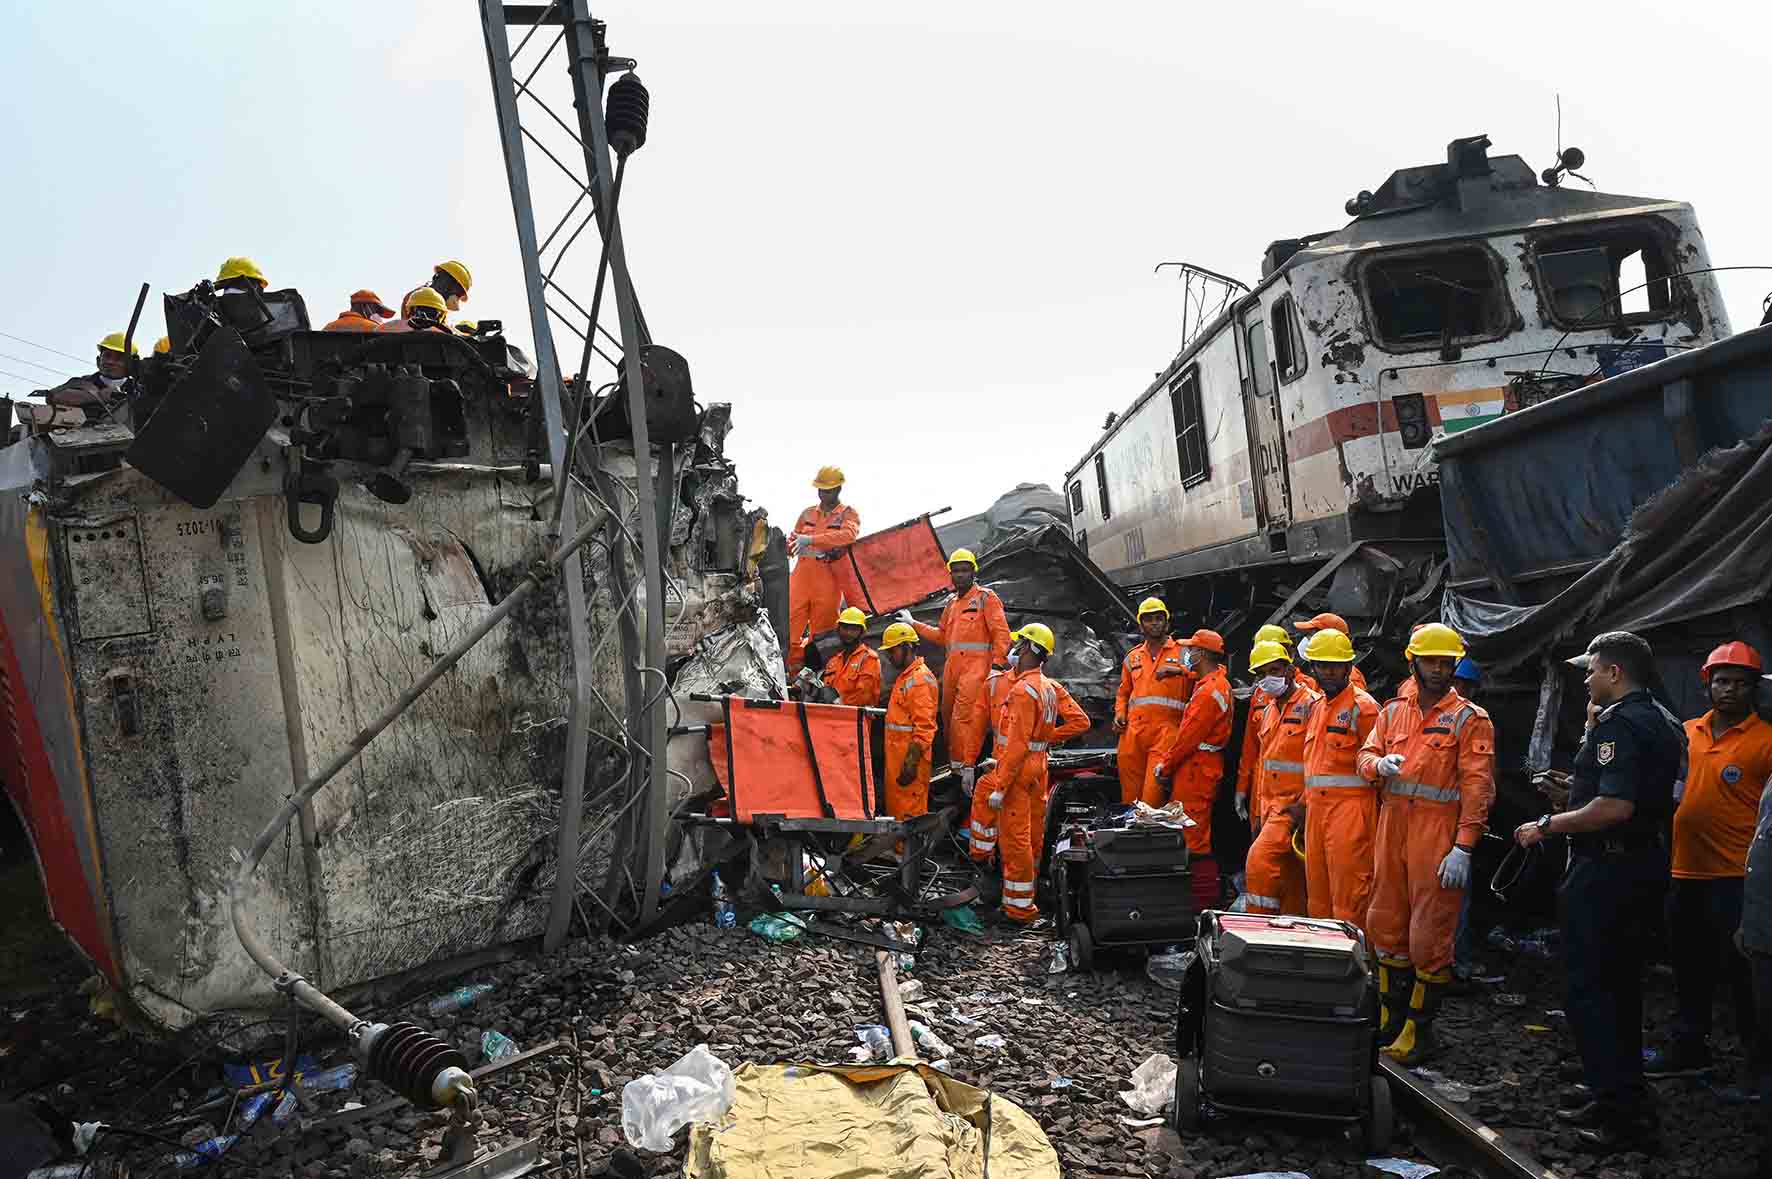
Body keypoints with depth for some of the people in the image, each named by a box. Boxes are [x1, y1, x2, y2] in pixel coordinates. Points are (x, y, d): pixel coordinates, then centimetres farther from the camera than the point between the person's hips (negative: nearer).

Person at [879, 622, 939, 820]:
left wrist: (912, 761, -24)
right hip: (897, 756, 10)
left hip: (910, 758, -10)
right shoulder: (903, 677, 19)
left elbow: (924, 726, -20)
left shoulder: (921, 679, -14)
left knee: (909, 813, -9)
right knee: (895, 807, 14)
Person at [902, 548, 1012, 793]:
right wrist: (913, 623, 27)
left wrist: (997, 663, -16)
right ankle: (954, 762, 16)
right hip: (951, 667, 8)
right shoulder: (952, 604, 24)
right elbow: (941, 635, 27)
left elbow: (1001, 632, -6)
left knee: (966, 717, -18)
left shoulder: (986, 597, 2)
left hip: (975, 665, -8)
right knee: (948, 716, 8)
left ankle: (966, 766, -21)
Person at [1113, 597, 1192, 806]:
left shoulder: (1183, 651, 10)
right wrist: (1120, 715, 13)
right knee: (1130, 793, 2)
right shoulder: (1132, 657, 23)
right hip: (1133, 731, 4)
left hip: (1166, 729, -4)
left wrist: (1179, 670, -20)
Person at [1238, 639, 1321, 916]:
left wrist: (1304, 805, -19)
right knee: (1287, 879, 12)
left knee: (1260, 860, -20)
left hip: (1294, 806, -8)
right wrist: (1259, 810, 22)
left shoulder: (1311, 704, -10)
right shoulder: (1269, 710, 17)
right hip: (1269, 805, 8)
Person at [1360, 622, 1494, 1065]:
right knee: (1385, 923, 13)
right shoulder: (1392, 712, 12)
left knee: (1430, 933, -1)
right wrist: (1379, 764, -13)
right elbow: (1365, 756, 12)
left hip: (1438, 835, -5)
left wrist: (1463, 848, -16)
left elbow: (1478, 787, -9)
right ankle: (1391, 1015, 28)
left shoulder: (1470, 719, -3)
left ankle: (1419, 1029, 11)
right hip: (1392, 826, 5)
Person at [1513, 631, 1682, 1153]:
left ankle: (1624, 1108, -4)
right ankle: (1618, 1088, 28)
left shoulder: (1618, 724, -19)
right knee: (1619, 983, 18)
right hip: (1644, 861, 10)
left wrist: (1548, 825, -18)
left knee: (1586, 988, -5)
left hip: (1606, 868, -10)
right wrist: (1577, 788, 23)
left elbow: (1615, 807, -28)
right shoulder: (1662, 725, 14)